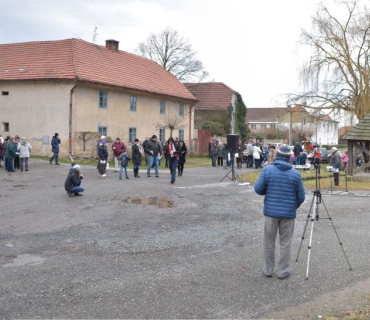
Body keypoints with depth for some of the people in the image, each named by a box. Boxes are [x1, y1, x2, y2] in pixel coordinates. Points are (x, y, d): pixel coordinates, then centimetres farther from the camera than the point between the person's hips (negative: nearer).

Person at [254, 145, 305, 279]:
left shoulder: (267, 170, -6)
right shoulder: (295, 174, -4)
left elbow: (258, 189, -7)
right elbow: (301, 197, 0)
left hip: (271, 212, 0)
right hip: (288, 213, 0)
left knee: (269, 242, 12)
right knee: (285, 243, 10)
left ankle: (267, 270, 22)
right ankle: (283, 271, 16)